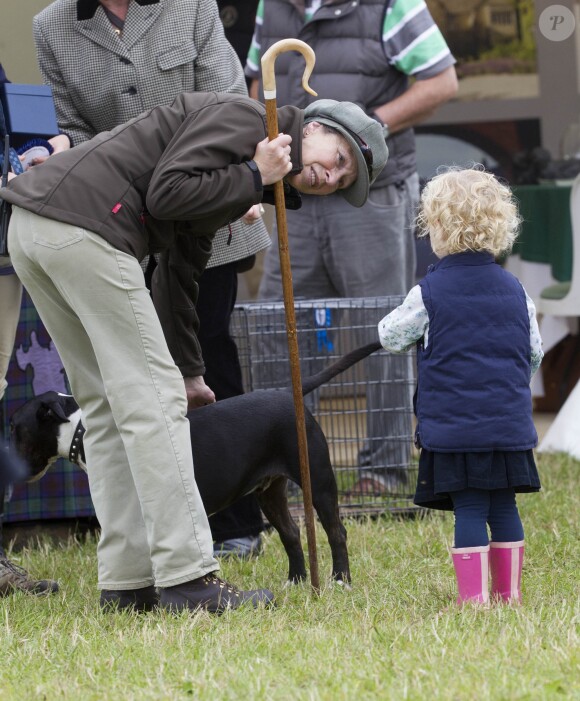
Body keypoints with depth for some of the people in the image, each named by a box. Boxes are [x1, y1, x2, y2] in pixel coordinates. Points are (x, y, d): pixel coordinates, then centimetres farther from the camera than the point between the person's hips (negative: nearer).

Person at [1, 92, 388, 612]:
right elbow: (166, 192, -15)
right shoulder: (242, 118, -4)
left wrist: (187, 370, 27)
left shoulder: (243, 178, 24)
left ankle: (126, 584, 13)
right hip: (83, 226, -10)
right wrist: (253, 177, -5)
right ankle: (187, 579, -8)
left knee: (110, 408, 12)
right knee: (150, 400, -8)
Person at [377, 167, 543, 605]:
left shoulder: (430, 293, -7)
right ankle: (509, 589, 15)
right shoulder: (514, 290, 6)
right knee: (504, 507, 10)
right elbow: (535, 352, 13)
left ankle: (475, 593, -4)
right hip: (510, 425, 4)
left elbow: (392, 337, 4)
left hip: (453, 428, -4)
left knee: (469, 509, -2)